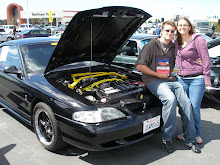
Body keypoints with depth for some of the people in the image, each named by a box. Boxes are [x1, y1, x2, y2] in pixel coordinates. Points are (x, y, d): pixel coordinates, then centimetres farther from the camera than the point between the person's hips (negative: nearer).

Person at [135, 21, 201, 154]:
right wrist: (158, 75, -8)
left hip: (169, 80, 6)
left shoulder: (173, 47, 16)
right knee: (170, 99, -31)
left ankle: (190, 139, 2)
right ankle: (167, 138, -16)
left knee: (187, 103, -12)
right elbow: (139, 65, -7)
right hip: (153, 80, -6)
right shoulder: (151, 45, -1)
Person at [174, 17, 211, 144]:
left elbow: (206, 60, -10)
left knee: (194, 108, -2)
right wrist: (179, 68, 11)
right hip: (181, 78, 6)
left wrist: (207, 78, -12)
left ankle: (196, 134, 18)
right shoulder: (176, 42, 11)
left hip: (197, 79, -5)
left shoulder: (198, 40, -8)